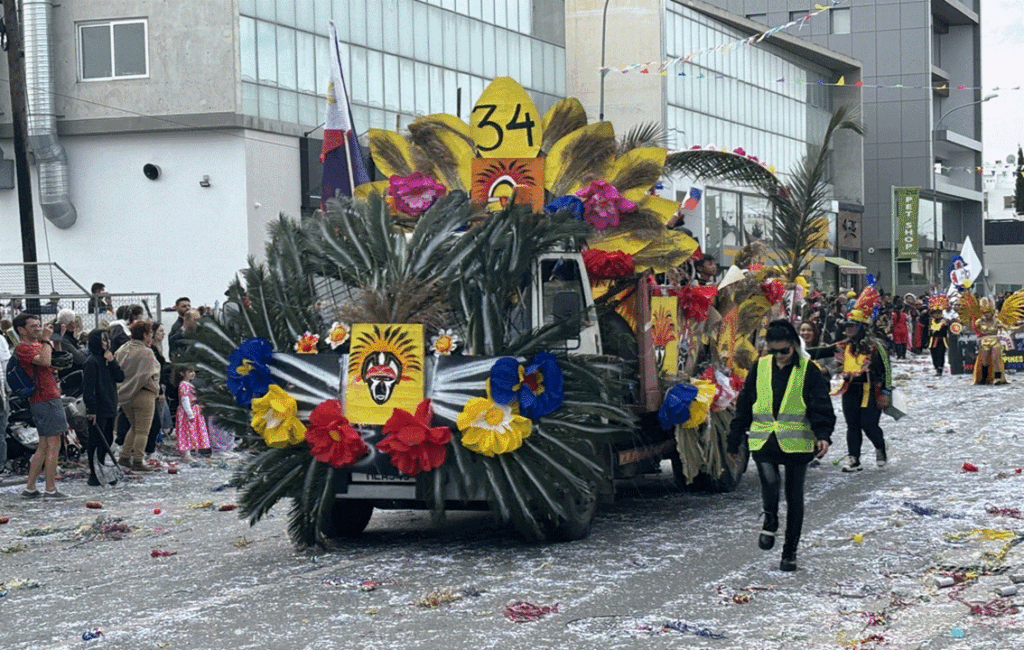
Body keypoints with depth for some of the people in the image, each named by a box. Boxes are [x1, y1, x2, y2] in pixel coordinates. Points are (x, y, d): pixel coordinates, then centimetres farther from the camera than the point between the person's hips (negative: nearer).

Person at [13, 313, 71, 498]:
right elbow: (45, 361, -27)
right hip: (46, 400, -10)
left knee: (44, 446, 12)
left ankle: (29, 488, 15)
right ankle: (51, 489, -2)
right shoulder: (22, 347, -11)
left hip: (51, 397, 10)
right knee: (53, 445, -6)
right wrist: (46, 340, -15)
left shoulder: (37, 344, 17)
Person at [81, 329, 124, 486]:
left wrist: (112, 362, -7)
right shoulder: (92, 361, -11)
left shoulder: (108, 359, 14)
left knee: (107, 440, 13)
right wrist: (91, 410, -19)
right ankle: (94, 474, 1)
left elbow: (120, 377, 6)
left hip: (110, 408, 8)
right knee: (95, 441, -4)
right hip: (98, 410, -8)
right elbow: (88, 388, -16)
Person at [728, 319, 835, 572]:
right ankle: (770, 521, 7)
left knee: (794, 496, 5)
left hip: (796, 442, -1)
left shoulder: (808, 370, -1)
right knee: (770, 481, -24)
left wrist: (823, 435, -19)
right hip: (764, 440, 1)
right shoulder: (760, 367, 7)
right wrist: (734, 440, 15)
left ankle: (790, 551, 20)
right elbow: (744, 405, 13)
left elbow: (822, 407, -1)